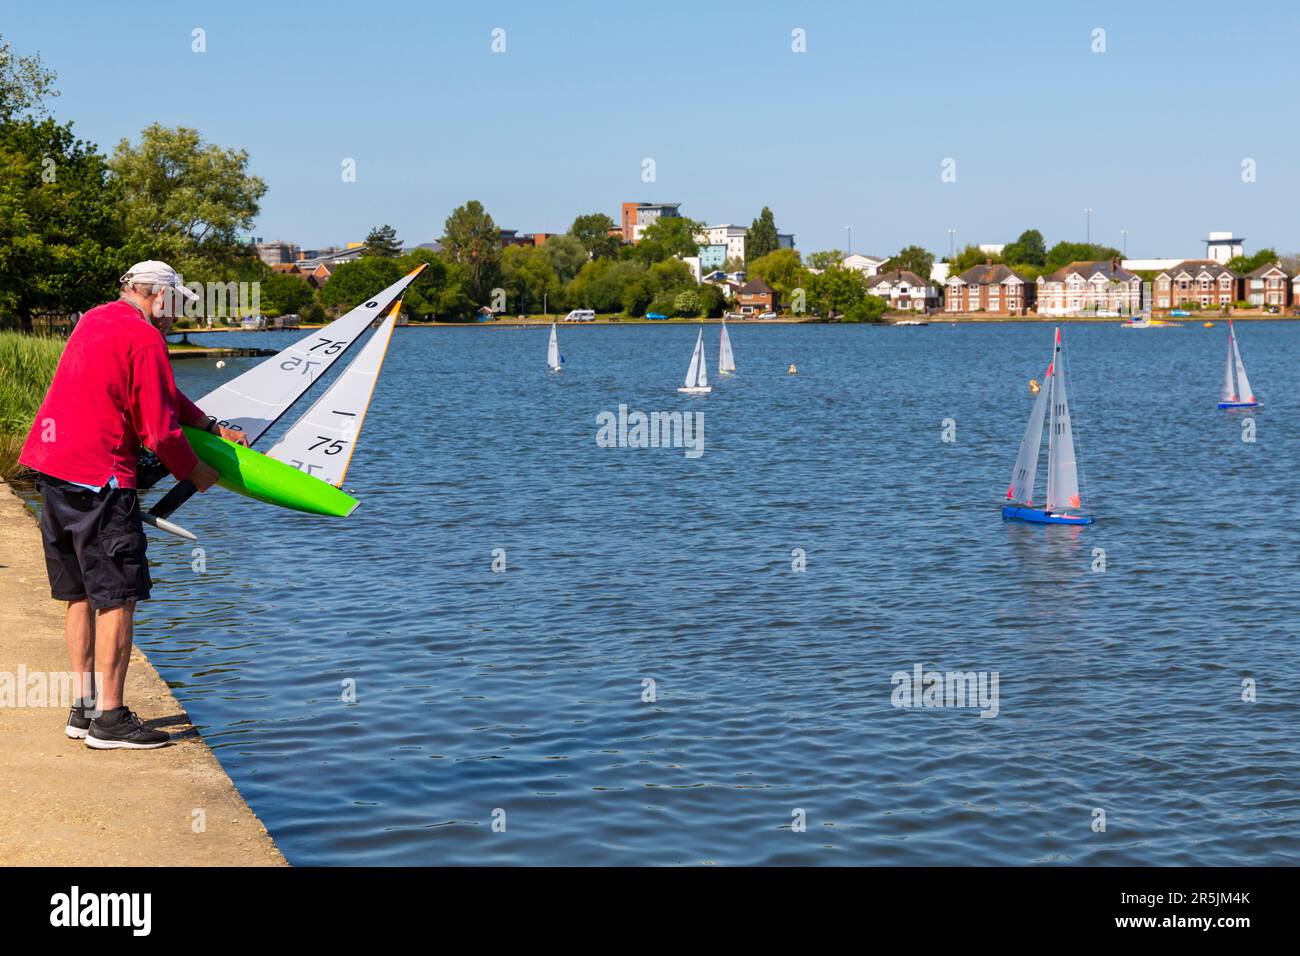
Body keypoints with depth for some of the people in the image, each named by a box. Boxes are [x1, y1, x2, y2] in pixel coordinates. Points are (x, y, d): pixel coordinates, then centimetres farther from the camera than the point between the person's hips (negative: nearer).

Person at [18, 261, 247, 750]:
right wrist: (194, 471, 6)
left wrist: (211, 426, 29)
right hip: (97, 476, -9)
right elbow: (160, 433, -11)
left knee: (81, 594, 15)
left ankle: (83, 708, 20)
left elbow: (161, 393, 28)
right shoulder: (144, 339, -10)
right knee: (117, 596, -4)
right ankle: (109, 719, -2)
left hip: (50, 466, 10)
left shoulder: (95, 320, 18)